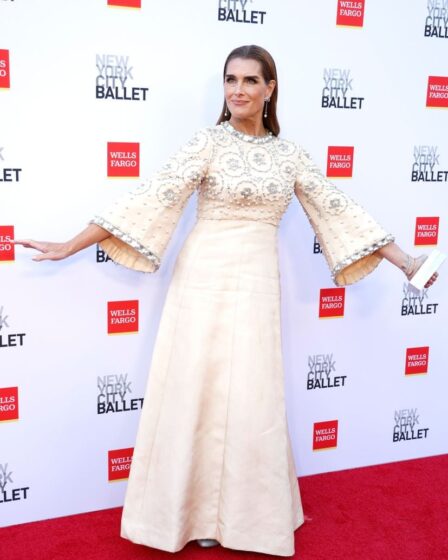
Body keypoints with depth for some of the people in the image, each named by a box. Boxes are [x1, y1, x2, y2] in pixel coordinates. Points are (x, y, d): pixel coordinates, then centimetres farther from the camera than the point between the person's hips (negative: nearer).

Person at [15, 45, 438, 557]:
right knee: (197, 393, 4)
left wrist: (403, 260, 7)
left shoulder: (289, 153, 7)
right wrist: (70, 246, -16)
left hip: (257, 285, 3)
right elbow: (152, 198, -11)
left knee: (249, 399, 7)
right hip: (206, 280, -3)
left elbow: (337, 210, 8)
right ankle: (194, 513, 21)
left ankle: (239, 512, 26)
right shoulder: (208, 142, -5)